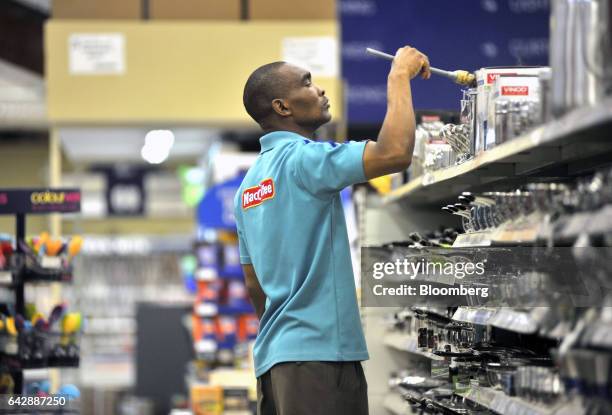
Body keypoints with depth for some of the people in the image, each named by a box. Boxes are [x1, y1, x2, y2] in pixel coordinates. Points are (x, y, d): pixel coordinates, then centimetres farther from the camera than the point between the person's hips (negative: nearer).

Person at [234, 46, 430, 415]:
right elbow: (395, 153, -23)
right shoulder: (302, 158, -11)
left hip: (275, 354, 10)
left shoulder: (250, 183, 17)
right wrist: (400, 75, -10)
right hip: (317, 351, -10)